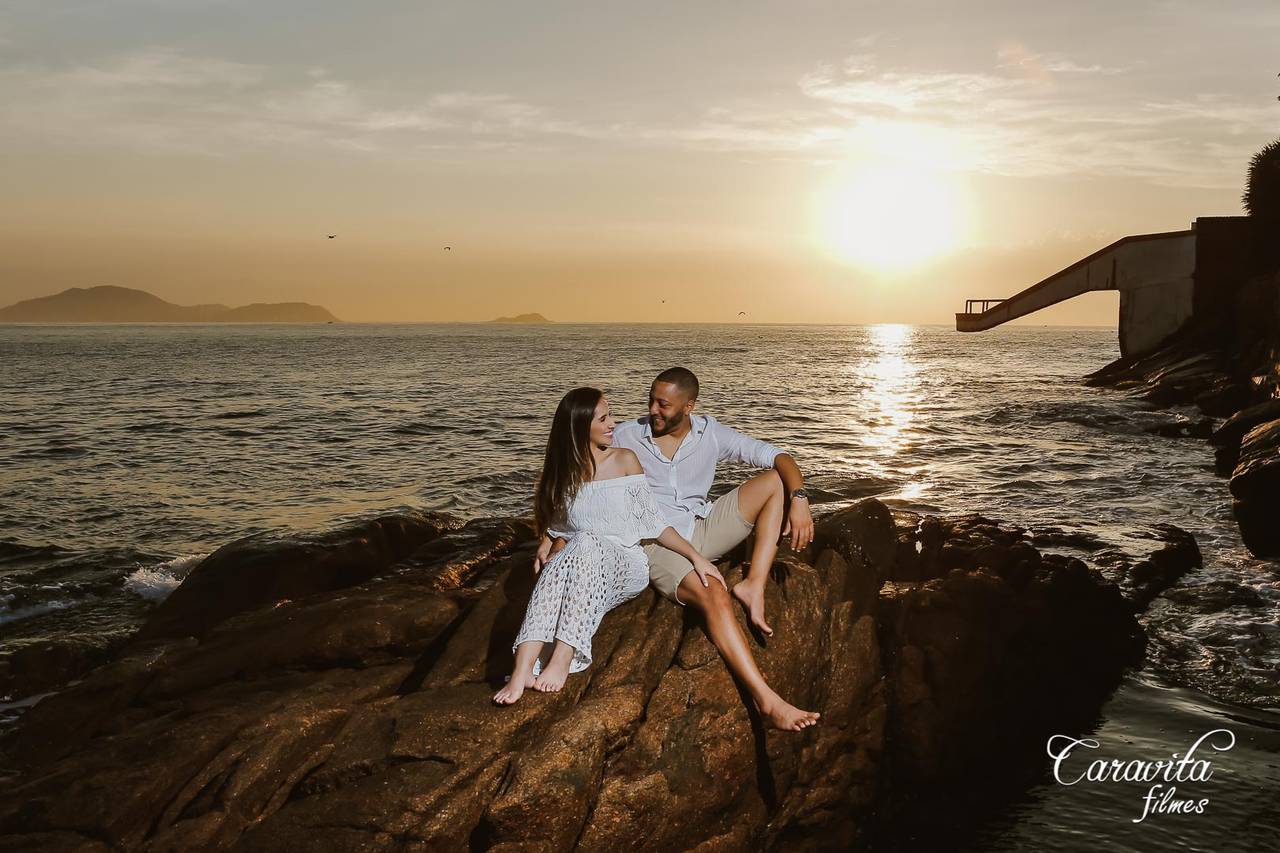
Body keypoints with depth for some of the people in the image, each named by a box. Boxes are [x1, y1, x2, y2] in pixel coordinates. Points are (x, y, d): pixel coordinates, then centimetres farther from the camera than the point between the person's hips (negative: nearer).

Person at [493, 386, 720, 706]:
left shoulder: (625, 460, 5)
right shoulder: (562, 473, 10)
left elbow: (654, 522, 2)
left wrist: (696, 556, -9)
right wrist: (548, 553, -1)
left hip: (627, 566, -2)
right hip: (581, 568, 2)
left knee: (587, 544, -37)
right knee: (554, 570, -35)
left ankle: (562, 660, -44)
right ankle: (522, 669, -49)